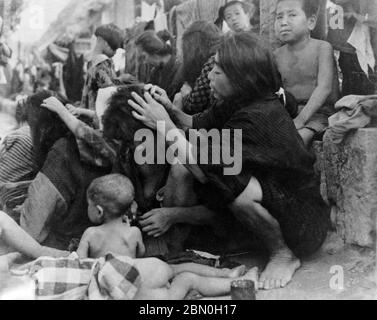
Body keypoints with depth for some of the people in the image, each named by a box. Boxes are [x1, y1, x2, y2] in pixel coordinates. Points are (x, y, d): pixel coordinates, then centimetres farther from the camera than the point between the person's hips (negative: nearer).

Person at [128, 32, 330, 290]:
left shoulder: (258, 116, -29)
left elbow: (203, 167, -32)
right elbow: (196, 127, 6)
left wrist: (166, 126, -24)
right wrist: (171, 110, -13)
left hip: (306, 222, -7)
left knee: (232, 183, -37)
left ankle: (285, 255, -11)